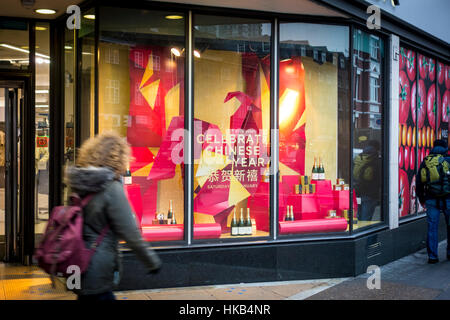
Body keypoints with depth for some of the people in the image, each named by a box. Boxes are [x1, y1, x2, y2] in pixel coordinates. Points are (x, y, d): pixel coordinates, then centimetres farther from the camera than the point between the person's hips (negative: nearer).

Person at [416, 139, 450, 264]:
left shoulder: (425, 162, 7)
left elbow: (418, 182, 10)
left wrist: (421, 199, 19)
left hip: (431, 199, 2)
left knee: (432, 227, 4)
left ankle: (432, 256, 3)